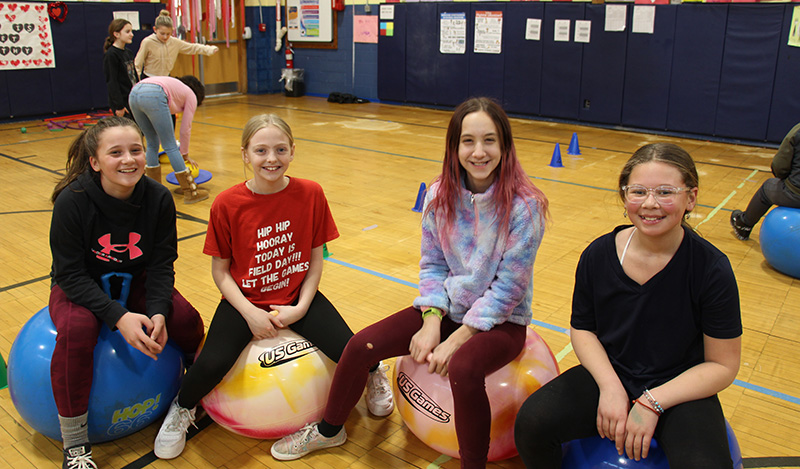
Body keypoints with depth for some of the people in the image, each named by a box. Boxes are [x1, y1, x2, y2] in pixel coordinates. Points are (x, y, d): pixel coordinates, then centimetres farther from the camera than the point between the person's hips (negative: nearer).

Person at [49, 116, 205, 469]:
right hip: (80, 287, -2)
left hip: (136, 281, 3)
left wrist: (158, 311, -28)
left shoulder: (159, 198, -17)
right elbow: (70, 274, -22)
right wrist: (118, 316, -34)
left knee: (186, 318, -21)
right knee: (76, 331, -33)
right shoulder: (72, 201, -24)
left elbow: (162, 264, -11)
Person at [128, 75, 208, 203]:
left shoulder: (176, 87, 39)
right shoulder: (191, 96, 22)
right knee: (171, 146, 1)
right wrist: (185, 154, 33)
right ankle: (191, 193, 9)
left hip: (134, 93, 7)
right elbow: (185, 129, 21)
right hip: (153, 96, -7)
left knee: (152, 144, 20)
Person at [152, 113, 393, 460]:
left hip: (298, 297, 1)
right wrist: (250, 313, -16)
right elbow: (220, 270, -5)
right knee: (213, 364, -25)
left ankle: (374, 373, 21)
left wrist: (302, 307, -12)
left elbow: (315, 258, -1)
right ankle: (182, 408, 12)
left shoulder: (310, 194, -9)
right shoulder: (227, 204, -12)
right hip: (245, 300, 0)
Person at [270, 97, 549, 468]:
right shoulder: (440, 195, -5)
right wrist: (431, 320, -13)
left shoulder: (524, 205, -20)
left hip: (502, 320, -5)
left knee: (462, 369, -36)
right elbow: (432, 264, 1)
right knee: (361, 346, -6)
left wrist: (455, 340, -20)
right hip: (448, 309, 5)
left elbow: (508, 287, -18)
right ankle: (328, 431, 21)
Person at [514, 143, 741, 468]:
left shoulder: (712, 268, -15)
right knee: (531, 422, -19)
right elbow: (582, 328, 4)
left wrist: (652, 402, -17)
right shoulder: (598, 255, -7)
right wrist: (610, 386, -12)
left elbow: (723, 365, -9)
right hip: (609, 376, 2)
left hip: (681, 390, -2)